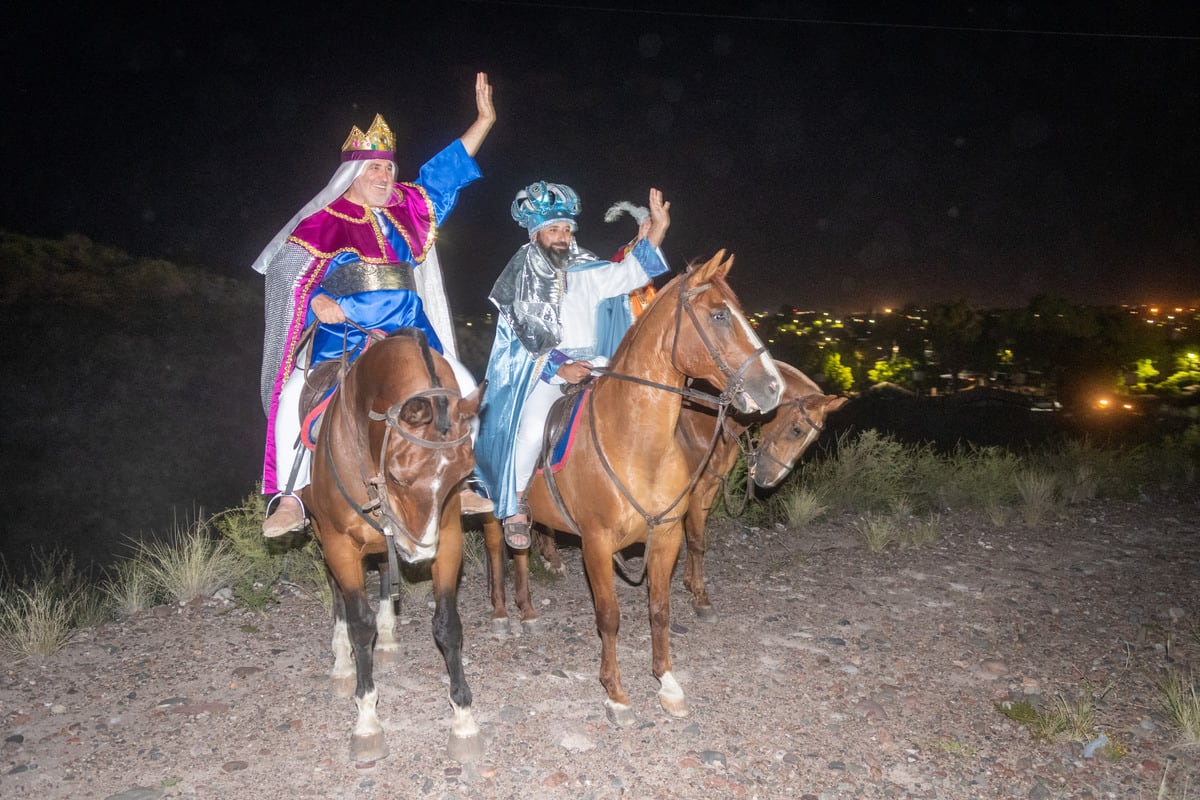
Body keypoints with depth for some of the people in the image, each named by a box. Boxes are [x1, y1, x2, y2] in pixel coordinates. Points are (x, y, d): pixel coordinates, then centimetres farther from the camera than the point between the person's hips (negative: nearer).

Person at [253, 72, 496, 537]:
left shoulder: (408, 209, 13)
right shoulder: (323, 222, 1)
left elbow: (444, 172, 17)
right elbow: (289, 271, -2)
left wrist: (484, 120, 15)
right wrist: (317, 301, -22)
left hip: (409, 332, 4)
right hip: (341, 337, -3)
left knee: (464, 389, -6)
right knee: (296, 396, -22)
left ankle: (462, 482, 5)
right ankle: (290, 495, -12)